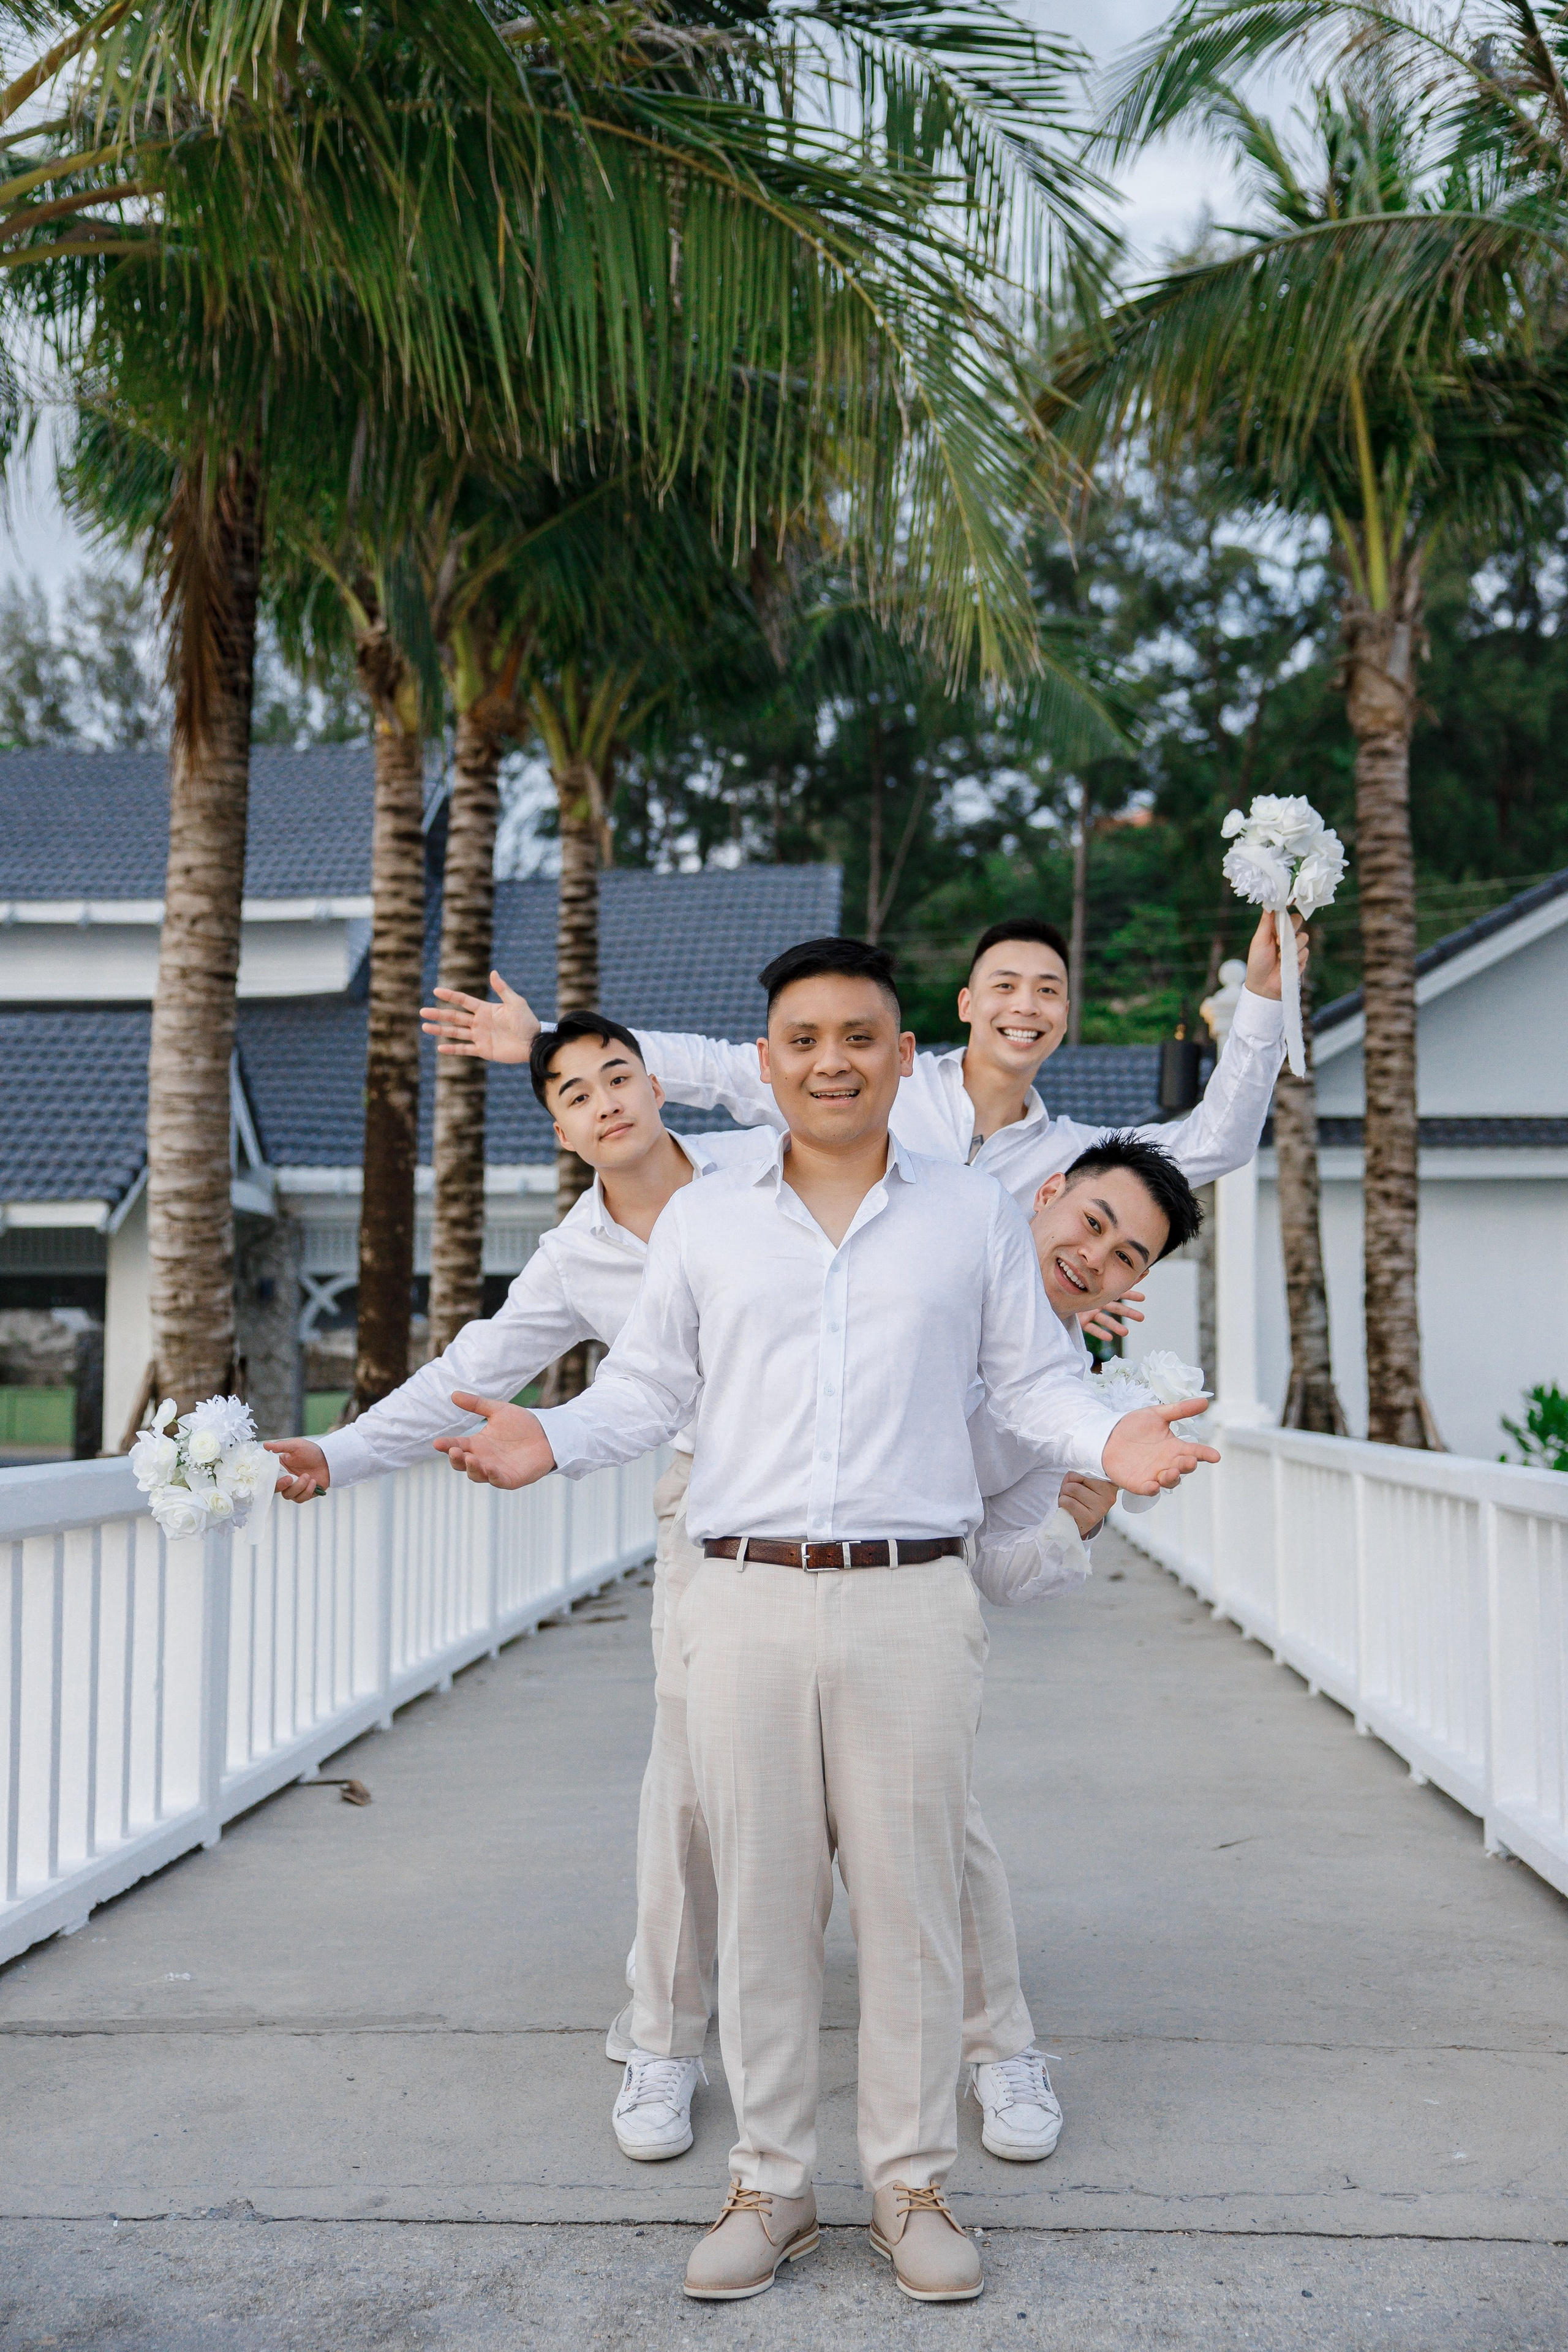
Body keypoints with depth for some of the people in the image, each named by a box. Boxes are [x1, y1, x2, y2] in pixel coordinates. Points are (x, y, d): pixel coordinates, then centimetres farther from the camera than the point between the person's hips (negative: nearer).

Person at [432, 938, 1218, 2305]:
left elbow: (1032, 1379, 9)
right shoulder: (701, 1220, 11)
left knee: (911, 1897, 5)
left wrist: (1109, 1441, -10)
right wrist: (552, 1441, -5)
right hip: (748, 1599, 1)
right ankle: (771, 2183, 22)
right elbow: (648, 1386, 12)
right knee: (761, 1899, 7)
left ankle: (914, 2183, 21)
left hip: (913, 1601, -1)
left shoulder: (979, 1218, 9)